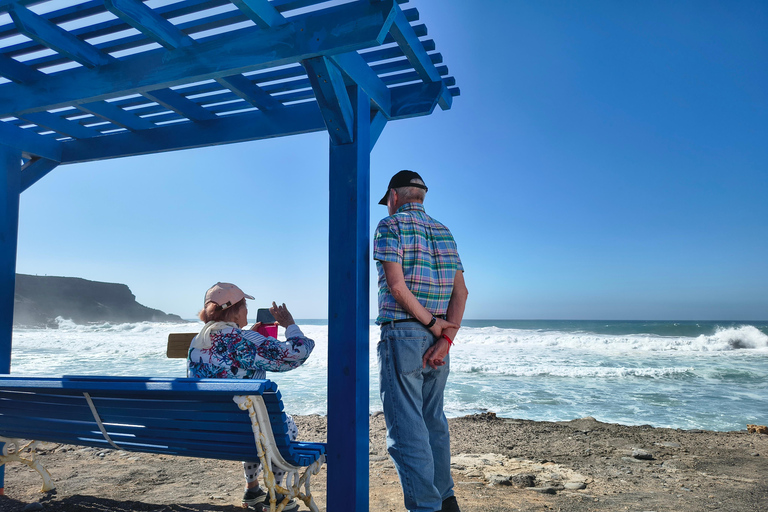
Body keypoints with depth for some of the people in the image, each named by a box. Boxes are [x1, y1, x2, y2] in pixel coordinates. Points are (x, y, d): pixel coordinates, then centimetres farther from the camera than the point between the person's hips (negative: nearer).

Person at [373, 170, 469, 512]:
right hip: (438, 338, 7)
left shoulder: (390, 225, -4)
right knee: (433, 421, 18)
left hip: (401, 334, -7)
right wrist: (445, 339, -3)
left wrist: (431, 324, -10)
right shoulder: (444, 231, 15)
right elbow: (460, 291, 5)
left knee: (406, 427, -2)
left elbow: (396, 286, -17)